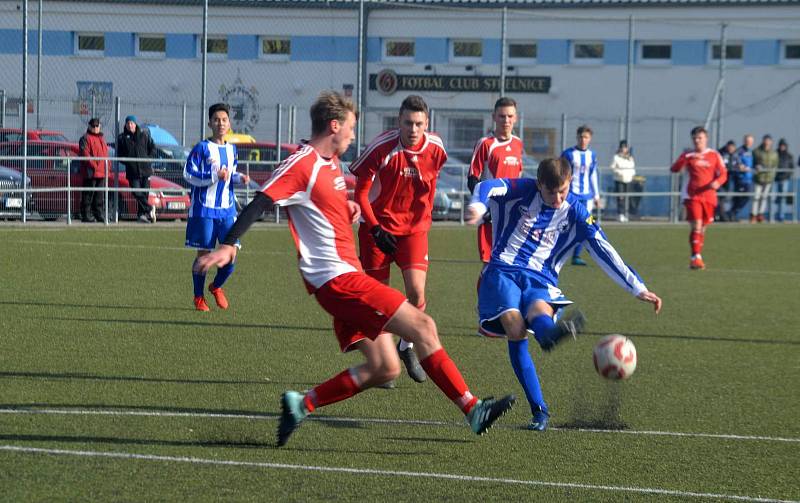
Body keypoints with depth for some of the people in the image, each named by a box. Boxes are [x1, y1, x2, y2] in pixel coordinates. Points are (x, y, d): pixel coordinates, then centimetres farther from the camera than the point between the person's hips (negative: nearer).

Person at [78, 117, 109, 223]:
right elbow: (85, 154, -13)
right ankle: (85, 215, -4)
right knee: (88, 194, -6)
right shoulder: (85, 138, -4)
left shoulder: (101, 138, 21)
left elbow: (105, 154, 24)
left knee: (99, 195, 11)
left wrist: (107, 168, 12)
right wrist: (94, 166, -19)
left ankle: (98, 214, 17)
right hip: (90, 172, -8)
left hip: (102, 172, 8)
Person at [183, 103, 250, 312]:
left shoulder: (232, 149, 12)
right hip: (204, 209, -5)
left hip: (227, 209, 5)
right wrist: (214, 176, -20)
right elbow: (188, 174, -10)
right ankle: (198, 298, 17)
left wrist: (239, 177, 3)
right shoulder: (202, 148, -6)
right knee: (203, 253, 2)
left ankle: (216, 287, 24)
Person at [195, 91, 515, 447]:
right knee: (422, 326, -13)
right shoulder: (301, 165, -11)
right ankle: (472, 409, -10)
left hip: (344, 277, 10)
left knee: (384, 368, 5)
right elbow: (259, 203, -18)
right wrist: (228, 245, -28)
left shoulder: (331, 163, 18)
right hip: (337, 279, -10)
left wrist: (347, 208, 14)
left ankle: (302, 404, 7)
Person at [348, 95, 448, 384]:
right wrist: (376, 230, -15)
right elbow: (361, 192, -10)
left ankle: (407, 346, 12)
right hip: (378, 225, -2)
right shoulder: (382, 148, -19)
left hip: (414, 227, 2)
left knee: (416, 290, -12)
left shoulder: (435, 149, -7)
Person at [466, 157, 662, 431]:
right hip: (503, 271, -2)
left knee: (538, 310, -34)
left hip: (540, 280, 2)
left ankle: (551, 333, -71)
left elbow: (604, 251, 3)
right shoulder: (522, 190, -1)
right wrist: (479, 205, -43)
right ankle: (539, 410, -31)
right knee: (515, 329, -26)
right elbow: (488, 187, -18)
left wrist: (638, 288, -3)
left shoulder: (575, 212, 4)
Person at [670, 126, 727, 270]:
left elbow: (723, 174, 5)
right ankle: (696, 257, -19)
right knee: (696, 226, -16)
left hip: (708, 196, 3)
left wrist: (717, 182, -17)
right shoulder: (688, 155, 4)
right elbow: (674, 169, -10)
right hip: (692, 196, -3)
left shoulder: (714, 155, 7)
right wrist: (687, 158, -24)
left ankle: (696, 258, 23)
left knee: (703, 228, 11)